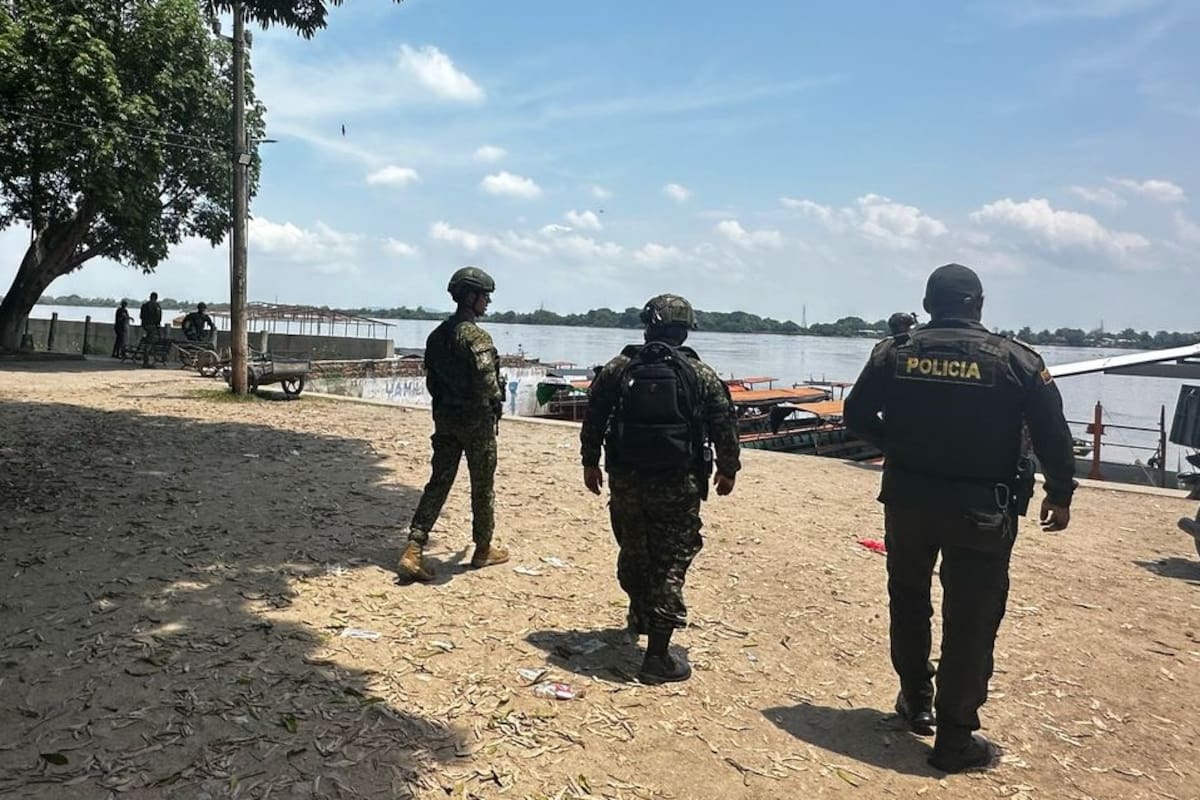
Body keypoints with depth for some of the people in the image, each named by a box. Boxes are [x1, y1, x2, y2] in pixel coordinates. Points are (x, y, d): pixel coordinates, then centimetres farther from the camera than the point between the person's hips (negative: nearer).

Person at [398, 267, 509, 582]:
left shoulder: (438, 334, 9)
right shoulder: (476, 336, -18)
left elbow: (431, 377, 13)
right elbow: (487, 380, -25)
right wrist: (497, 405, -6)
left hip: (444, 417, 7)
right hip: (476, 420, -7)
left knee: (438, 482, 7)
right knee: (482, 486, 8)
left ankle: (414, 550, -1)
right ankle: (483, 550, 22)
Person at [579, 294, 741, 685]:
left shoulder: (616, 369, 1)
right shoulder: (702, 376, -3)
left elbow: (592, 420, 5)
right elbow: (724, 428, 0)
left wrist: (590, 463, 18)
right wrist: (728, 470, 15)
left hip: (625, 480, 3)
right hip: (678, 485, -2)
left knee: (633, 552, 22)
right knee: (669, 565, 2)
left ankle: (641, 617, 46)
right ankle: (658, 658, 2)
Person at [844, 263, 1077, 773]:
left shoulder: (894, 352, -2)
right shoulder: (1015, 360, -7)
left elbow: (856, 416, 3)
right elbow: (1053, 435, -7)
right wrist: (1060, 495, 6)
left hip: (907, 500, 3)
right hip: (981, 511, -2)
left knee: (908, 602, 22)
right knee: (970, 621, 6)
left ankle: (916, 701, 37)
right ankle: (956, 739, 14)